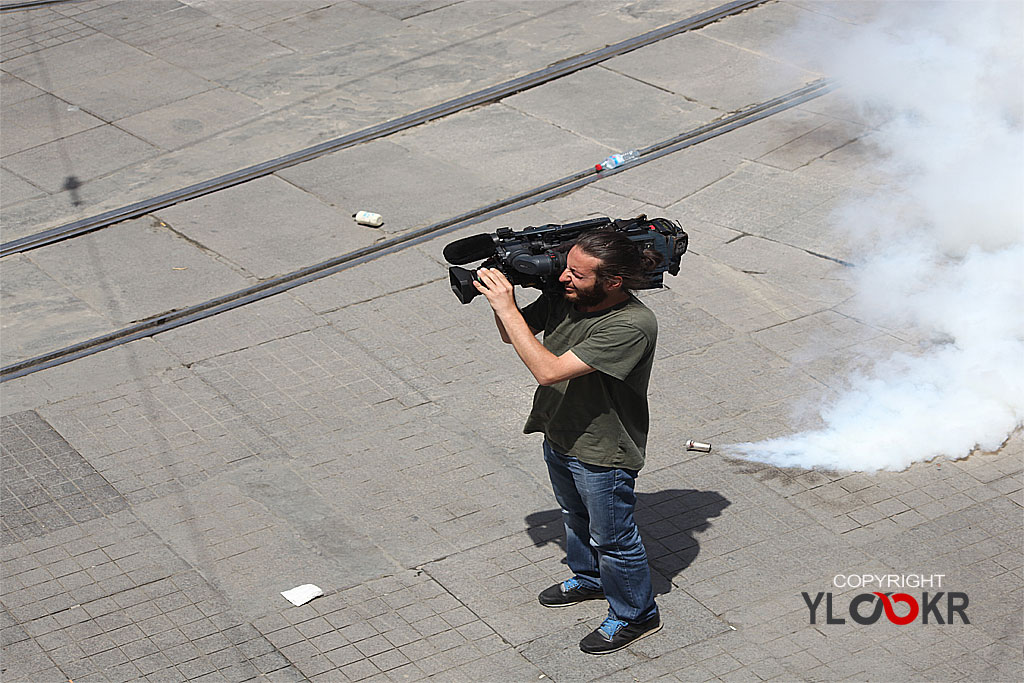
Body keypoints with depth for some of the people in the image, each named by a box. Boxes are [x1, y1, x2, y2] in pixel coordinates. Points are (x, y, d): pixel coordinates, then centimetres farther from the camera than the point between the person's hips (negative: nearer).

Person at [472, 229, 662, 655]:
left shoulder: (632, 326, -36)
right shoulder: (564, 297, -14)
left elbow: (548, 370, -39)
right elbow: (513, 336, 2)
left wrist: (507, 308, -36)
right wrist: (498, 298, -19)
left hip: (602, 454, -8)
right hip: (558, 435, 8)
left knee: (612, 538, 14)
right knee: (575, 516, 31)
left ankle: (634, 616, 39)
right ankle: (589, 578, 58)